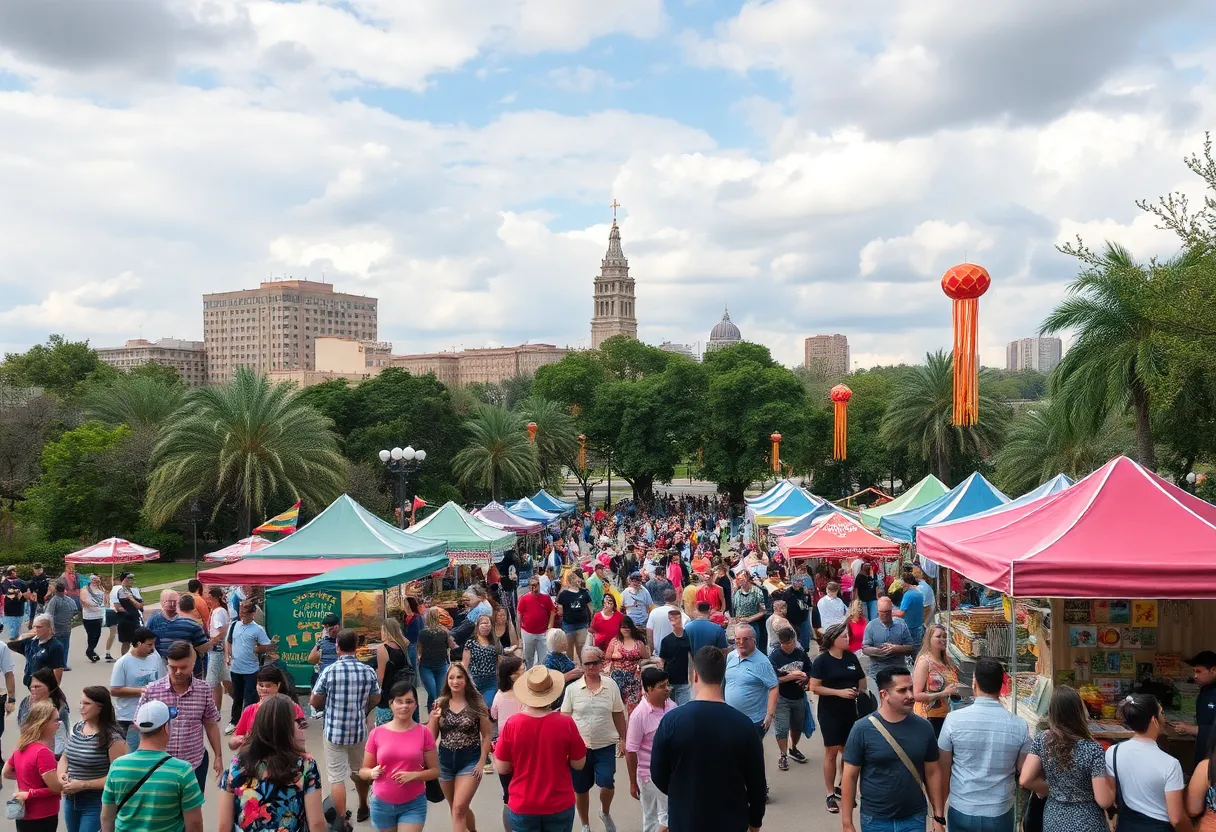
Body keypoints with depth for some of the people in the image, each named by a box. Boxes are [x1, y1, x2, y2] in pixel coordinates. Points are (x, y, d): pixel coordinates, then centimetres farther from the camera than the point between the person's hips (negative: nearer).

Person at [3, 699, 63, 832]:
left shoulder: (21, 747, 4)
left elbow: (6, 773, 19)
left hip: (24, 815, 8)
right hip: (42, 818, -8)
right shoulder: (43, 752, -23)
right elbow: (56, 787, -24)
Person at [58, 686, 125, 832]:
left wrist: (83, 785, -20)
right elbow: (65, 757, 16)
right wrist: (62, 775, -5)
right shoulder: (76, 728, 3)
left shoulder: (113, 738, -18)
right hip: (71, 801, 7)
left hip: (97, 804, -7)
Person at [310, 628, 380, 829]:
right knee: (359, 771, 23)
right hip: (359, 730, 4)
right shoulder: (368, 671, -6)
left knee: (337, 777, 3)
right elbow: (375, 700, 7)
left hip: (334, 731, -3)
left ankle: (341, 820, 2)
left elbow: (314, 702, -6)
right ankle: (363, 808, 41)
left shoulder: (329, 671, -15)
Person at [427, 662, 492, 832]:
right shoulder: (440, 704, 0)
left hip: (470, 760, -4)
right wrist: (434, 719, -16)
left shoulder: (477, 704, -6)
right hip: (445, 760, 4)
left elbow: (486, 736, -2)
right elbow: (431, 737, 1)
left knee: (459, 808, -14)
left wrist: (481, 762, -10)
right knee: (457, 809, 17)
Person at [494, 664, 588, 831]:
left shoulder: (511, 724, -14)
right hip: (560, 806, 0)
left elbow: (502, 769, -5)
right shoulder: (566, 723, -14)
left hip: (522, 807, 0)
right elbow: (579, 764, -4)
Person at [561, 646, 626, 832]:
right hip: (579, 746, 1)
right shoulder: (572, 688, -5)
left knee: (607, 783, -10)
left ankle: (605, 813, 23)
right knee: (580, 789, 10)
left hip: (605, 746, 0)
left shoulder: (611, 686, -3)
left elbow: (618, 714, 6)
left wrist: (622, 739, 7)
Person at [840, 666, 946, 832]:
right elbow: (850, 777, -7)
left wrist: (938, 817, 3)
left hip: (914, 818, 2)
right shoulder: (863, 729, -12)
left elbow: (933, 773, 5)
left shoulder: (923, 727, -3)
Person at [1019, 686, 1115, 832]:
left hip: (1053, 820, 3)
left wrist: (1049, 789, 6)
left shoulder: (1041, 740, -11)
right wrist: (1111, 782, -2)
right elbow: (1104, 801, -21)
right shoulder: (1092, 749, -21)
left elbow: (1025, 780, -12)